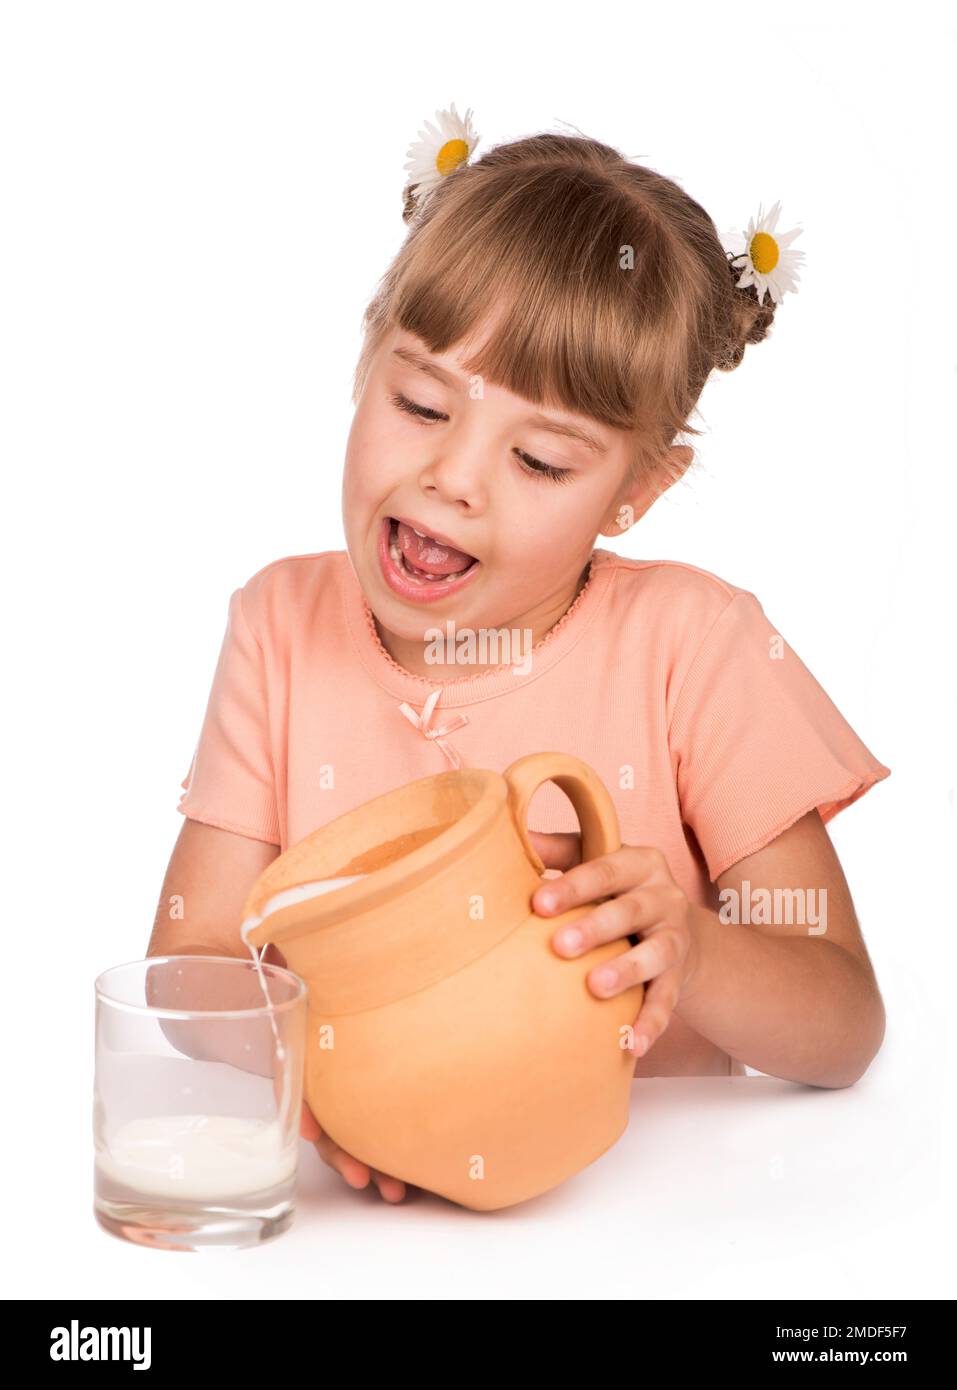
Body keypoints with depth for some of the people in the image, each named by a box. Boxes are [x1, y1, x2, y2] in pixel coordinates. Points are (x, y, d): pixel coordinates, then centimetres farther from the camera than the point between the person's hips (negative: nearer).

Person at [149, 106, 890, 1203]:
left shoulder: (691, 641, -8)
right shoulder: (285, 624, 0)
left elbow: (846, 1032, -8)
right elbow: (188, 966, -3)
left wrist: (692, 953, -29)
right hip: (361, 1196, 2)